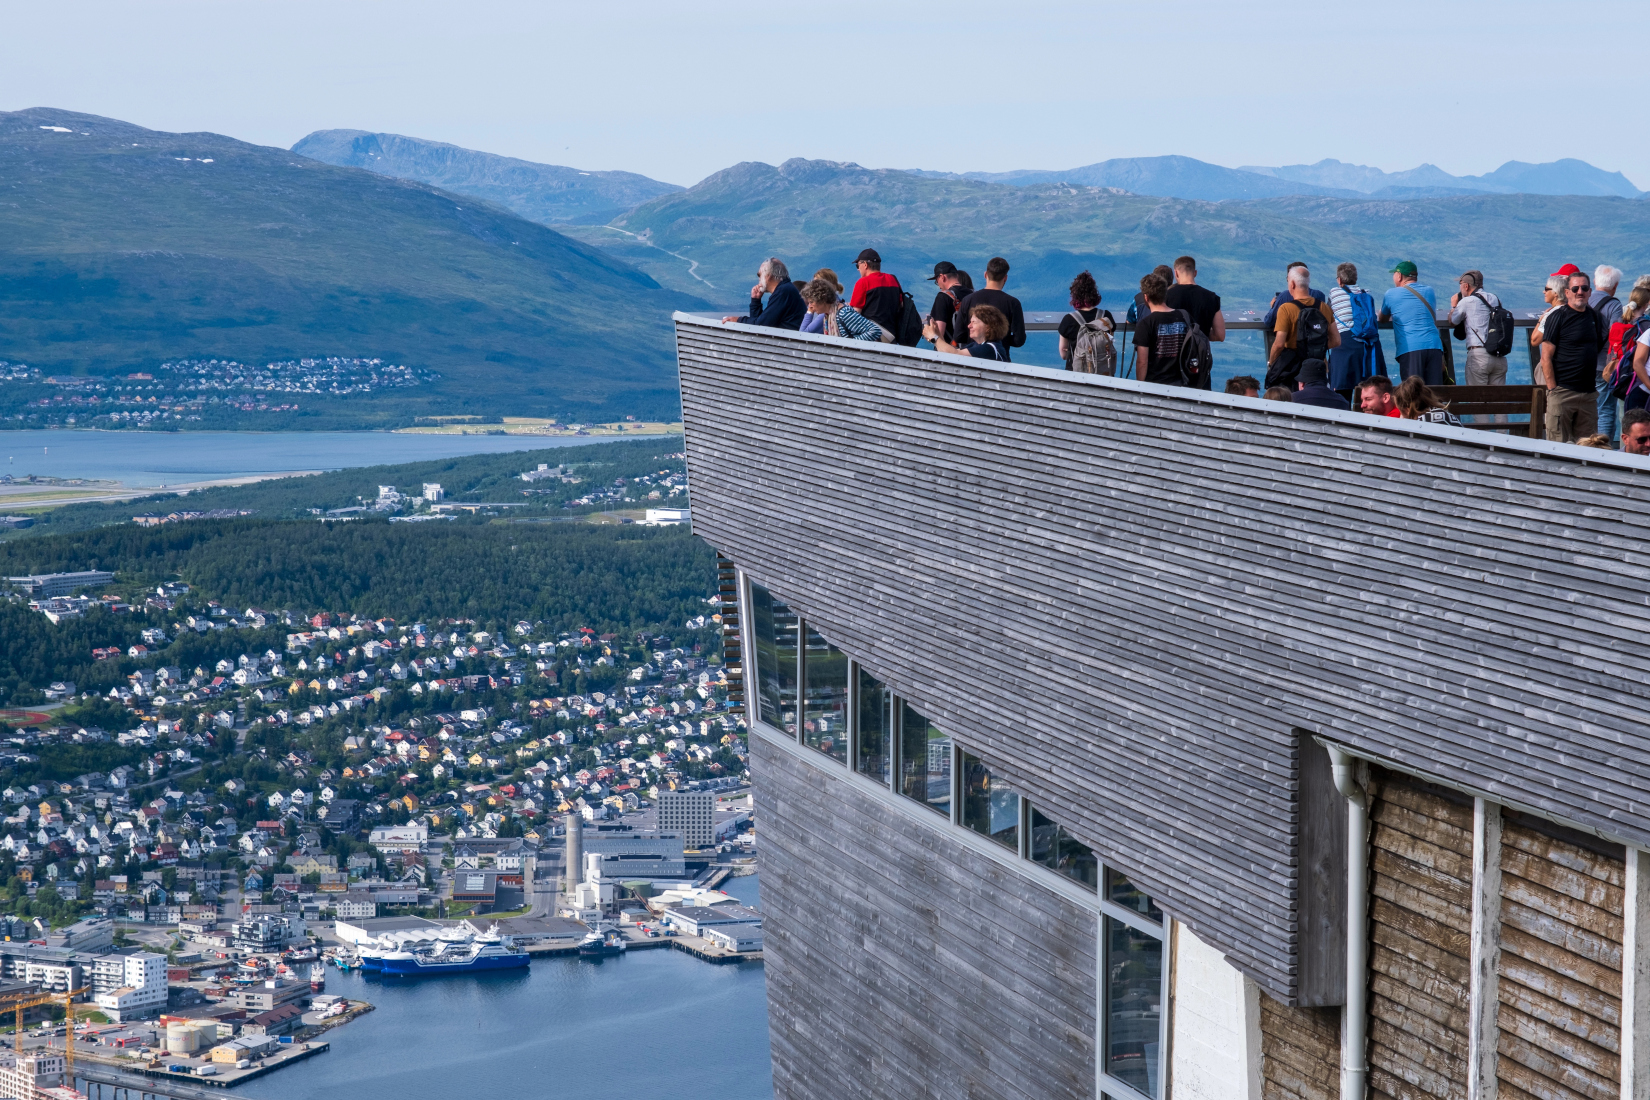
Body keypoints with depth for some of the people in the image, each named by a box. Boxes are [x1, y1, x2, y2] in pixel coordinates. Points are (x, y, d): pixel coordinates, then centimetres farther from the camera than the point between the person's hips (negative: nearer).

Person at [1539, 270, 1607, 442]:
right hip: (1563, 394, -6)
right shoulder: (1558, 317, -4)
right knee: (1559, 445, -6)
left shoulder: (1593, 315, 13)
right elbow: (1546, 358, -8)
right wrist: (1552, 389, -12)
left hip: (1588, 394, 6)